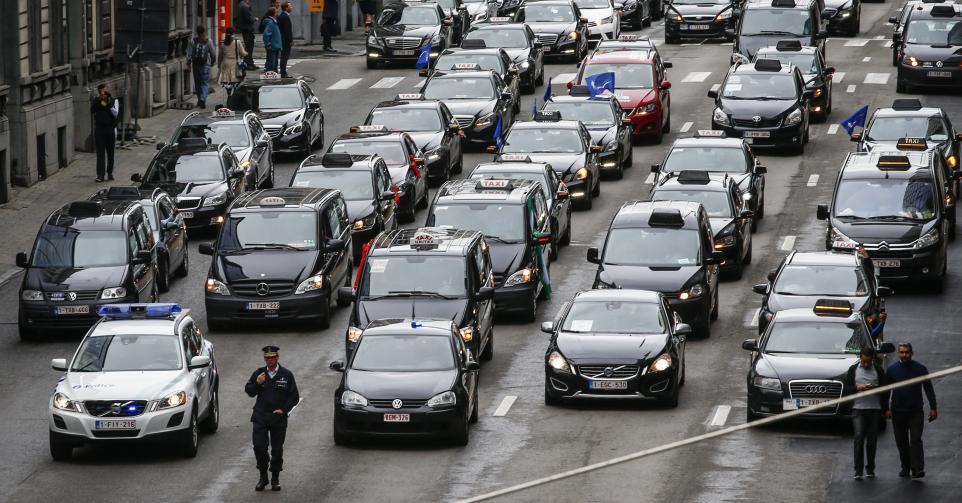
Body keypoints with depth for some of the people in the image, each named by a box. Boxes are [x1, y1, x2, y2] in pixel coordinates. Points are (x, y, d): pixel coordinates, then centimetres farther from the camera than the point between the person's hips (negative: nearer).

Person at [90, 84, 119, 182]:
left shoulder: (113, 100, 3)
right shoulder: (96, 100, 4)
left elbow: (116, 114, -8)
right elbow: (92, 111, -11)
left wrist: (109, 104, -15)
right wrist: (98, 101, -18)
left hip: (111, 129, 1)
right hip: (99, 129, -1)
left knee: (110, 152, 8)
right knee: (100, 152, -7)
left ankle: (110, 172, 22)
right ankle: (100, 175, -9)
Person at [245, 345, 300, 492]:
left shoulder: (286, 375, 2)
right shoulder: (258, 373, 6)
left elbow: (294, 397, 3)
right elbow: (249, 391, 6)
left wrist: (283, 409, -9)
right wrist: (257, 383, -13)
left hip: (278, 418, -1)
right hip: (260, 416, 1)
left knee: (277, 449, 4)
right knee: (259, 447, -9)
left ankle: (275, 480, 15)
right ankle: (263, 477, 6)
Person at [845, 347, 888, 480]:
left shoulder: (878, 370, 8)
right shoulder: (853, 370, 10)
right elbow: (847, 389, 7)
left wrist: (875, 388, -13)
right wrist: (857, 388, -12)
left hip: (875, 409, 1)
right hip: (858, 409, -1)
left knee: (872, 440, 4)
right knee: (859, 437, -12)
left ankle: (870, 469, 15)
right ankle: (858, 470, -13)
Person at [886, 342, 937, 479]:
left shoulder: (920, 369, 1)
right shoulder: (892, 369, 4)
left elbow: (929, 389, 5)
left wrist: (933, 408, 1)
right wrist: (886, 409, -1)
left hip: (916, 411, -2)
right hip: (898, 412, 2)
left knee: (916, 440, -12)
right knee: (901, 442, 8)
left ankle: (918, 469, -19)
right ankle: (905, 467, 19)